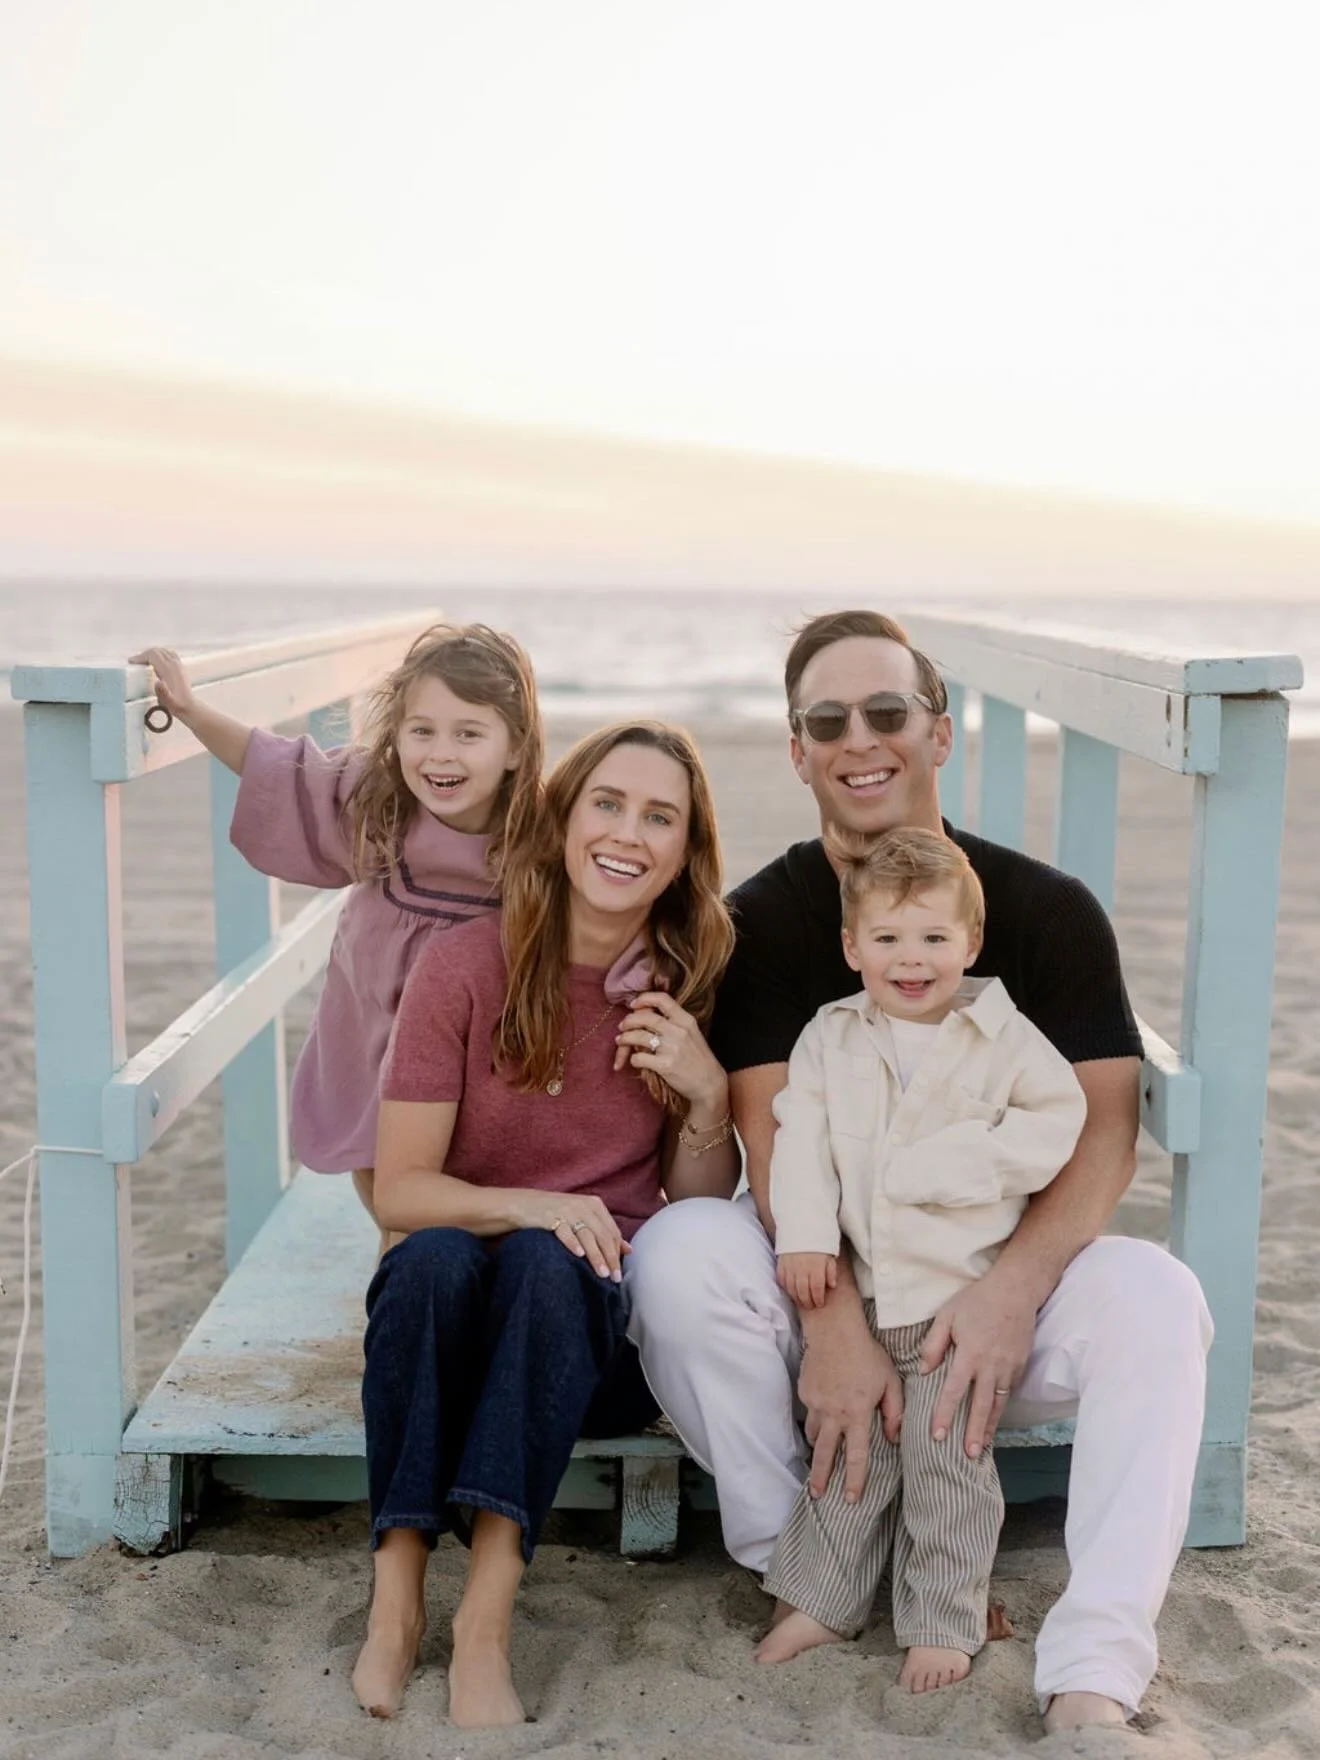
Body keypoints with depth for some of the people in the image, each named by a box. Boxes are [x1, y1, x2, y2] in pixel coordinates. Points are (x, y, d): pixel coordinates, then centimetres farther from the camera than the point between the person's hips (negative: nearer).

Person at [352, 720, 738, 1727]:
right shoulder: (465, 969, -7)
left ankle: (486, 1620, -36)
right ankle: (398, 1599, -30)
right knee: (433, 1258, -33)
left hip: (600, 1316, 1)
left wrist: (708, 1096, -13)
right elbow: (400, 1190, -8)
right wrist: (530, 1205, -26)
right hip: (456, 1308, 0)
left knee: (549, 1264, -33)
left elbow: (701, 1215, 6)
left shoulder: (696, 986, 0)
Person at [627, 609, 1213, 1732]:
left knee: (1156, 1297, -28)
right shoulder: (763, 918, -2)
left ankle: (1091, 1683, -27)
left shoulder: (1049, 910, -2)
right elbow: (774, 1135, -11)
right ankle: (791, 1572, -11)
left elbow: (1106, 1129, -9)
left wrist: (1011, 1289, -26)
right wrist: (833, 1321, -26)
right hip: (823, 1272, 0)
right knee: (676, 1252, -29)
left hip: (999, 1273, 0)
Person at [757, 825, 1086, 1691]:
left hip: (962, 1289, -3)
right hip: (861, 1287, 3)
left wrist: (966, 1158, -17)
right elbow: (801, 1136, -2)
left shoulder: (1003, 1035, -3)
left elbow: (1057, 1118, -4)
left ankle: (943, 1622, 14)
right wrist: (804, 1236, -13)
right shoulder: (830, 1037, 4)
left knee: (945, 1455, 0)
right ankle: (820, 1600, 25)